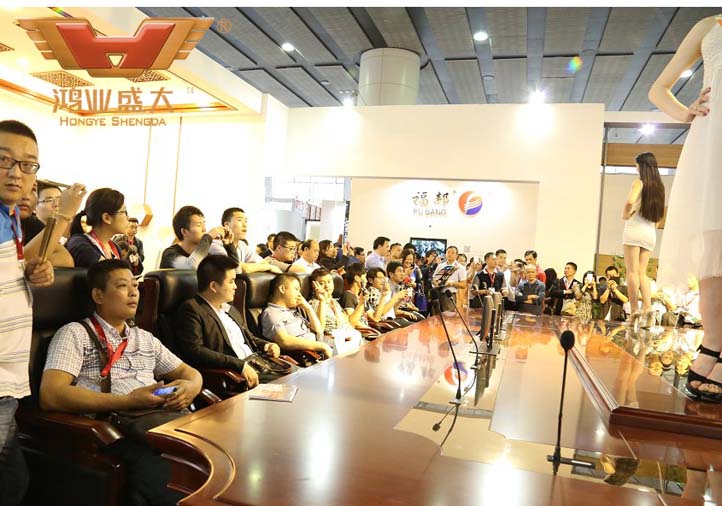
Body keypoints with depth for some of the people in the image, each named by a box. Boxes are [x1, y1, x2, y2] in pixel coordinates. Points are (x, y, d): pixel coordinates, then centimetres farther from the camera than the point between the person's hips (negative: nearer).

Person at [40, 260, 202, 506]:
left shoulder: (145, 337, 26)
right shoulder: (76, 333, 7)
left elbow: (190, 373, 29)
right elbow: (50, 395, -8)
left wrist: (190, 388, 3)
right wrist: (127, 401, -14)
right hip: (116, 428, -6)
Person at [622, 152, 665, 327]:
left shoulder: (639, 182, -5)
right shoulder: (659, 186, 15)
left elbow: (630, 202, -23)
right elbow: (659, 214, 17)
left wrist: (625, 215, -6)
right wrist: (654, 227, 21)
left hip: (635, 228, -6)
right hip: (651, 233, 6)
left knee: (632, 271, -5)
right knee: (642, 273, 7)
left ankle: (634, 311, -7)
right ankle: (647, 308, -5)